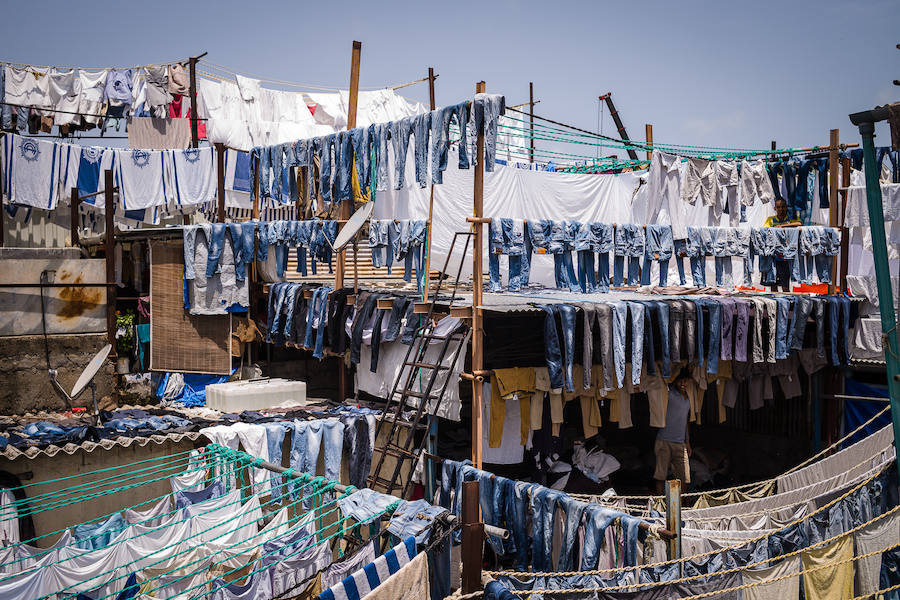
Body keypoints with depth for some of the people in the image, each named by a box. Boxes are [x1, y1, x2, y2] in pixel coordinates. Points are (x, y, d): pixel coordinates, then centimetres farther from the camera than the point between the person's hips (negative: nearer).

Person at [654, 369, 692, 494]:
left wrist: (687, 441, 20)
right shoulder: (669, 393, -6)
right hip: (664, 441, -6)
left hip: (680, 443, 6)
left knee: (683, 477, 6)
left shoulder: (688, 398, 13)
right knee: (661, 475, -3)